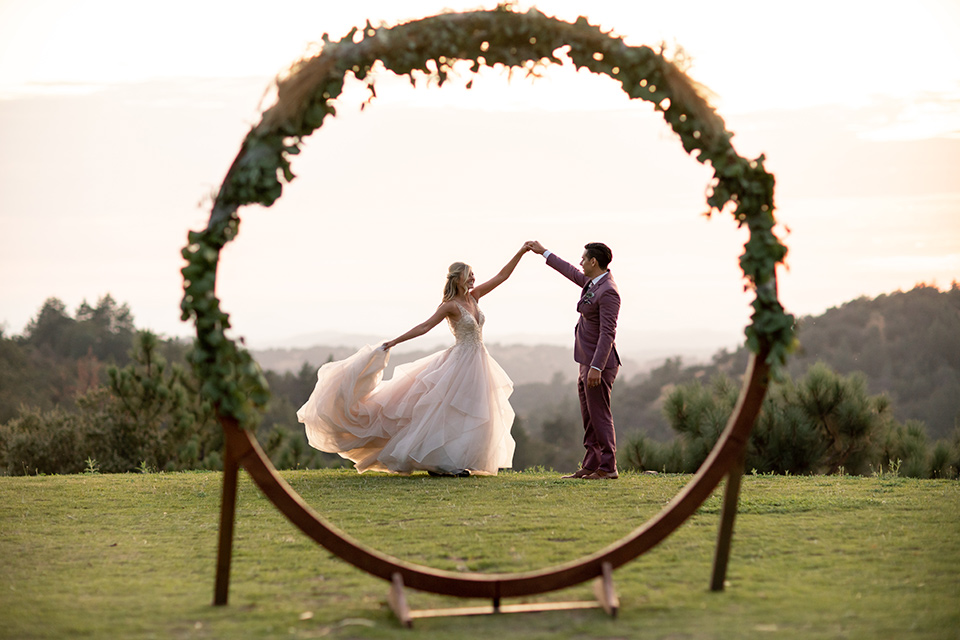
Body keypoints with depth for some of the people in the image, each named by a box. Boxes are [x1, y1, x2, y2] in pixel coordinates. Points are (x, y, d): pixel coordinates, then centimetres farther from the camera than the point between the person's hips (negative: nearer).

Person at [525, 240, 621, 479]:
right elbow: (572, 273, 30)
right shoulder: (592, 282, 10)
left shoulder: (608, 292, -19)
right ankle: (590, 466, 15)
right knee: (589, 417, 11)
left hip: (599, 363, -10)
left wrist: (596, 367, -28)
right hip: (587, 363, 10)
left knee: (600, 416, -6)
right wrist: (544, 253, 37)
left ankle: (608, 468, -1)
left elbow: (607, 334, -24)